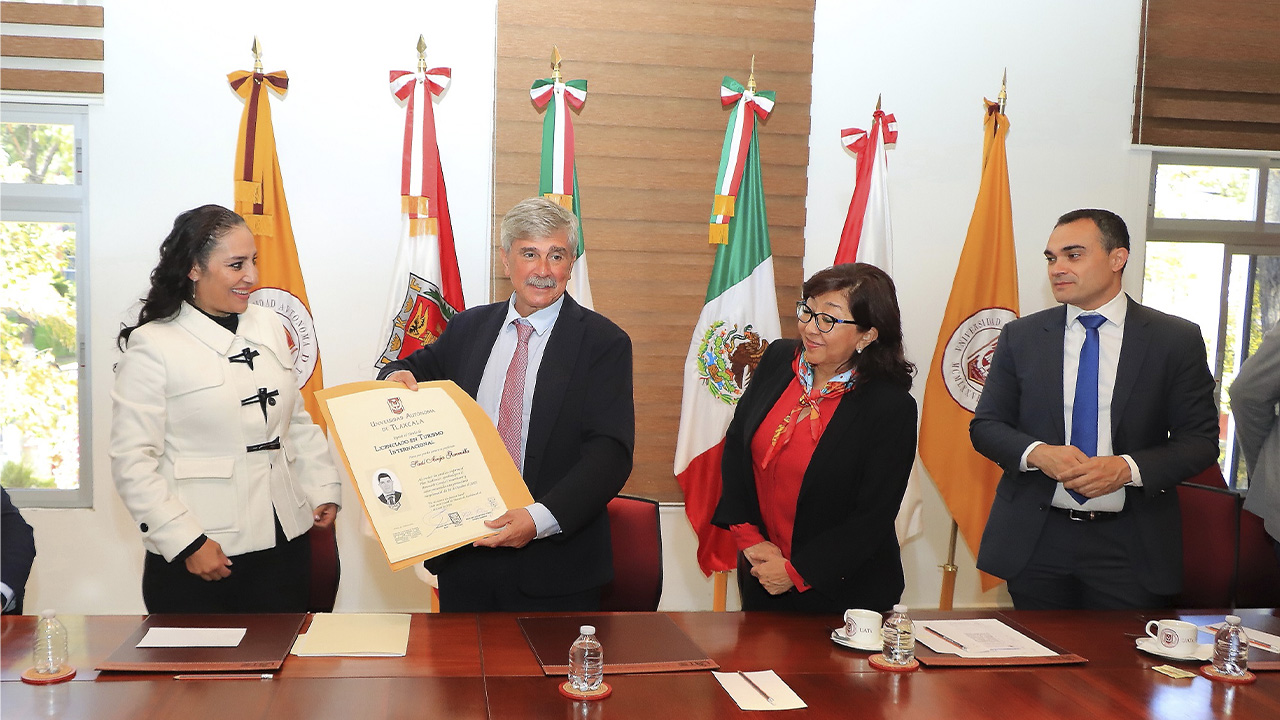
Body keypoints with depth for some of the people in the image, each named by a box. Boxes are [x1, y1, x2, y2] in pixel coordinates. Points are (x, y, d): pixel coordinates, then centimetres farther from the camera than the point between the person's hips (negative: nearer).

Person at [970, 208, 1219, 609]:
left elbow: (1200, 440, -1)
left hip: (1129, 547, -1)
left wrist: (1128, 468, -19)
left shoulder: (1178, 340, 0)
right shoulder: (1019, 337, 5)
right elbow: (985, 426, 5)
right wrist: (1037, 453, -15)